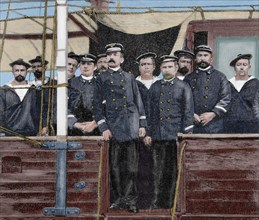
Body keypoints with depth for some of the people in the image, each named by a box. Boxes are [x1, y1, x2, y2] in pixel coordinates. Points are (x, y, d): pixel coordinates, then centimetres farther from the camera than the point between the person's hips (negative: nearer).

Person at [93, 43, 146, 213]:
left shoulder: (130, 77, 13)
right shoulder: (101, 79, 9)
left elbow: (138, 101, 12)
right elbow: (97, 105, 4)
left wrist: (142, 124, 5)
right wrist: (103, 128, -5)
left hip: (131, 126, 1)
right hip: (113, 127, -1)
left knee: (131, 166, -2)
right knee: (115, 166, 2)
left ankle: (129, 199, 2)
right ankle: (117, 199, 9)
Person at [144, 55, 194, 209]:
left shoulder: (184, 87, 4)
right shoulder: (155, 88, 14)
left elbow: (188, 112, -1)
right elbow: (150, 111, 14)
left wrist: (186, 134, -8)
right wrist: (148, 133, 8)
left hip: (176, 135, -3)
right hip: (158, 136, 3)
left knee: (175, 171, 0)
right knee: (160, 172, 3)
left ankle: (175, 202, 7)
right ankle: (160, 203, 8)